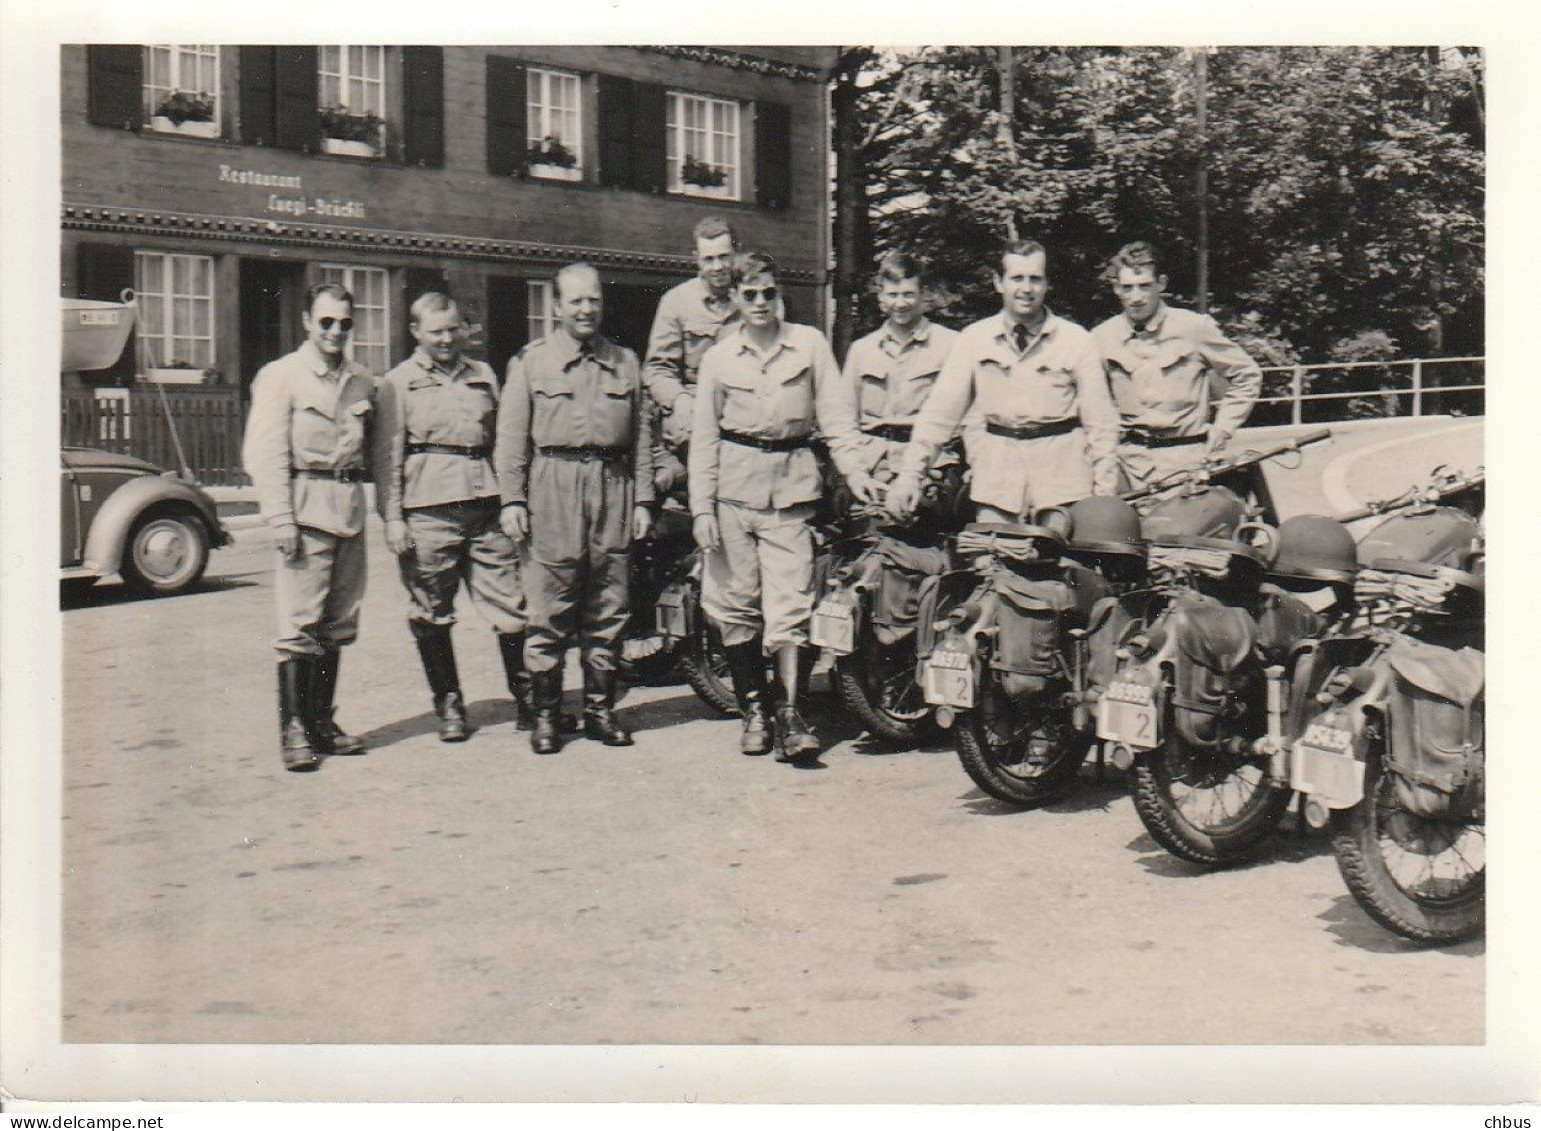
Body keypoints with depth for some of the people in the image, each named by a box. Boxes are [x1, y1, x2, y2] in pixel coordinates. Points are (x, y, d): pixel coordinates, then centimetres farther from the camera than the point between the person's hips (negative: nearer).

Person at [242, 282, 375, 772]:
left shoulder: (362, 382, 15)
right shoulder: (280, 377, -1)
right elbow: (265, 455, -6)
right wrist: (280, 519, -14)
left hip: (350, 509, 6)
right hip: (306, 508, -6)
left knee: (337, 623, 9)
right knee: (299, 625, -6)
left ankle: (322, 722, 19)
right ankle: (293, 731, -1)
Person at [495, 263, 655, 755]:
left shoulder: (626, 361, 15)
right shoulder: (531, 360, 7)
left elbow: (641, 434, 15)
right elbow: (512, 435, 4)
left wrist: (642, 499, 9)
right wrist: (512, 498, -4)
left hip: (613, 484, 3)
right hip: (553, 485, -3)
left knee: (607, 611, 6)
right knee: (548, 612, -3)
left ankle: (600, 709, 16)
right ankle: (546, 713, 5)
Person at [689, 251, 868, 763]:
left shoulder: (809, 344, 6)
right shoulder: (719, 356, 7)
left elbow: (835, 413, 3)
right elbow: (704, 436, 8)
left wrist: (852, 468, -12)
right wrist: (701, 507, 1)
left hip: (791, 485, -1)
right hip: (734, 484, 1)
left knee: (790, 604, -8)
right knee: (737, 601, 3)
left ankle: (792, 716, -9)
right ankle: (753, 708, 15)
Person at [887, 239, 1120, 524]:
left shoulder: (1076, 340, 2)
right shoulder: (974, 339, 5)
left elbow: (1100, 420, 3)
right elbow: (939, 412, 3)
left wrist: (1105, 496, -2)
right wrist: (910, 475, -5)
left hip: (1062, 472, -1)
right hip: (996, 473, 1)